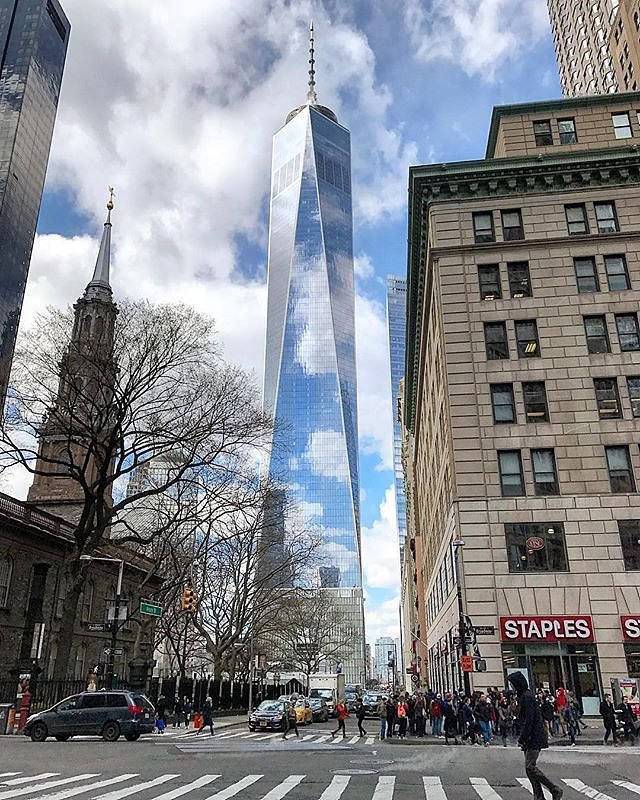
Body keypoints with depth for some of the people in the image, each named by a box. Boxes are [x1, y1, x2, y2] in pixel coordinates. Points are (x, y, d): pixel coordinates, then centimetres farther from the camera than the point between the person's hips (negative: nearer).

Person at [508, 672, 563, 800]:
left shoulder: (526, 697, -18)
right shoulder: (523, 695, 14)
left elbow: (528, 721, -21)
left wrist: (522, 739, -17)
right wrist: (523, 739, 19)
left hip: (534, 738, -10)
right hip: (531, 739, 10)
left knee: (530, 767, -10)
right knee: (530, 767, 9)